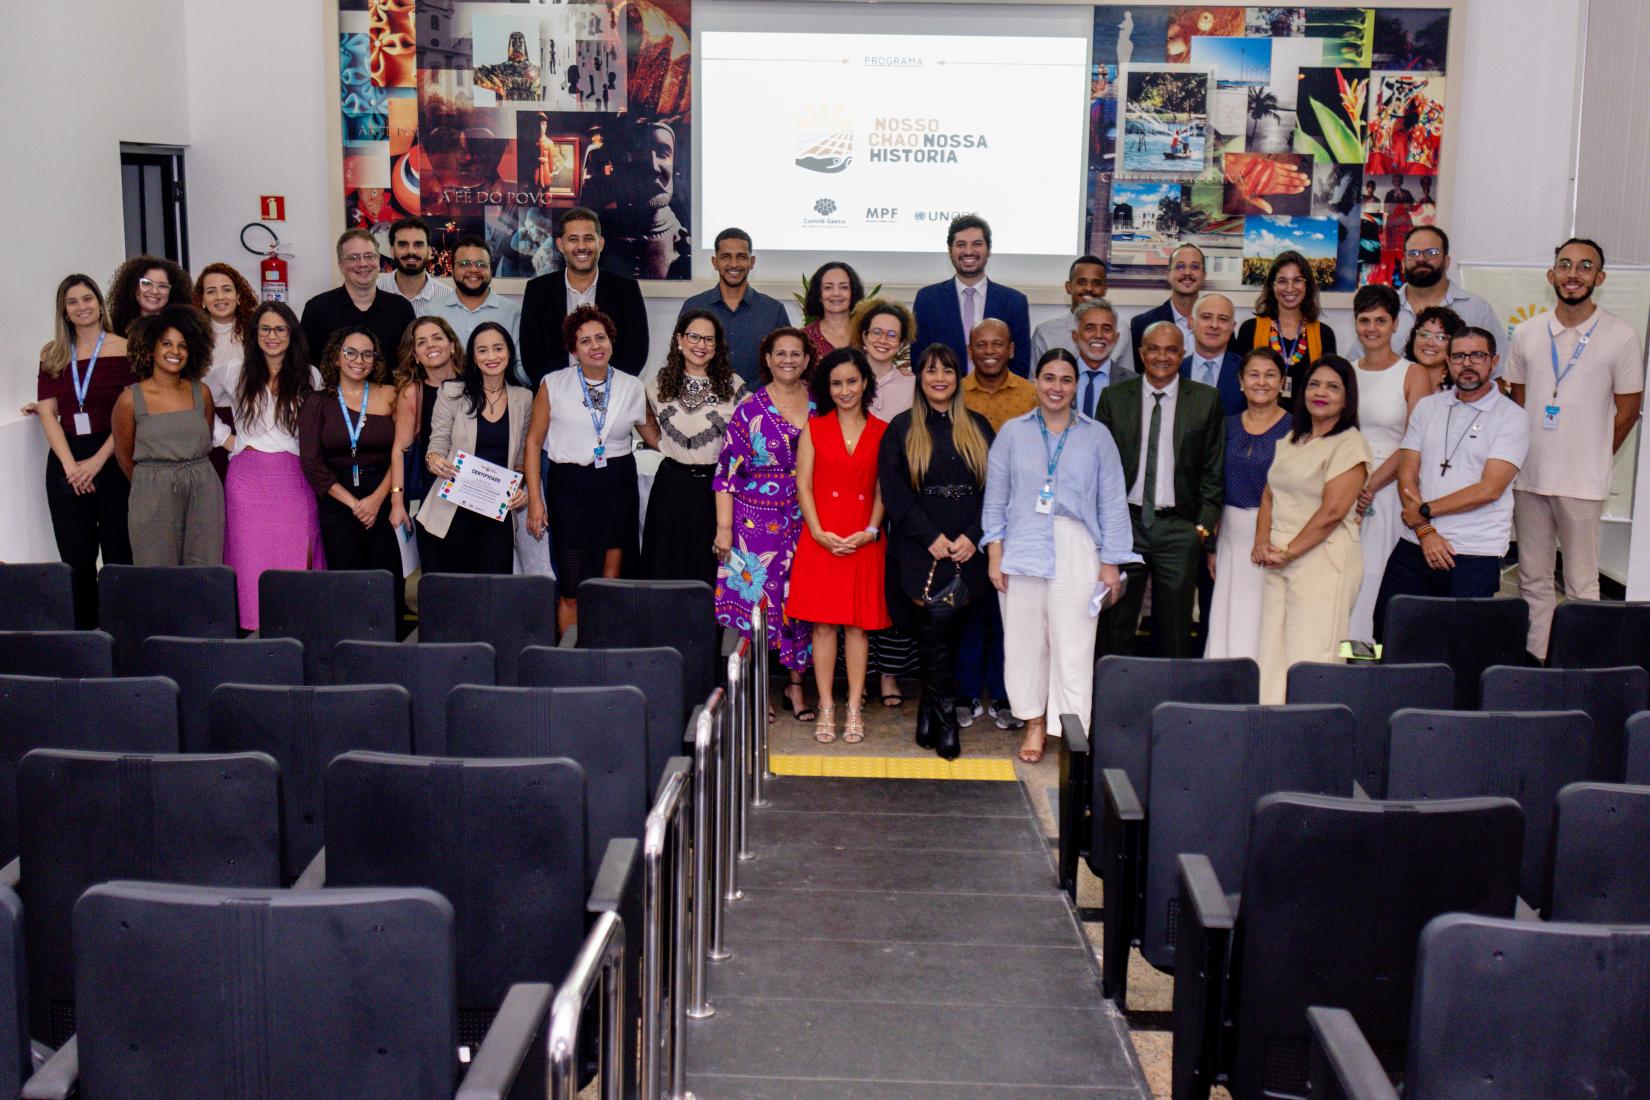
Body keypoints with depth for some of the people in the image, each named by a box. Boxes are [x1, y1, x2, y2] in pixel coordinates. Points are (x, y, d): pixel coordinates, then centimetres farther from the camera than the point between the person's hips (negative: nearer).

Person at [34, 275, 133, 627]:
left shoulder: (123, 350, -2)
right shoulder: (53, 356, 9)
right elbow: (48, 413, 3)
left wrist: (97, 461, -13)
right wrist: (70, 465, -9)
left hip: (112, 458, -3)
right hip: (66, 462, 3)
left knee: (118, 550, -1)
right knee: (75, 555, 6)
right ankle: (81, 633, 12)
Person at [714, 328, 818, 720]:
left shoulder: (818, 408, 6)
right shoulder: (750, 407, -2)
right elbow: (727, 469, -4)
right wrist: (724, 527, -9)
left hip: (806, 521, 3)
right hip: (756, 520, -3)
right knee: (755, 599, -1)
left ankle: (796, 685, 17)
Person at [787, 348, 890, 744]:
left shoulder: (881, 432, 7)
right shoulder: (814, 428, 7)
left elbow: (883, 490, 5)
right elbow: (803, 485, 1)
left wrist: (870, 531, -10)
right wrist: (819, 532, -10)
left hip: (864, 542, 0)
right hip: (821, 539, 0)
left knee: (858, 625, 4)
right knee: (823, 623, 0)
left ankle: (854, 710, 11)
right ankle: (826, 709, 7)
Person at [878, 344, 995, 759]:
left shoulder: (978, 428, 13)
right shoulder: (901, 429, 6)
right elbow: (894, 492, -2)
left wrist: (973, 536, -6)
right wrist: (932, 537, -10)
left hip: (968, 550, 3)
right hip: (920, 550, -2)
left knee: (947, 632, 4)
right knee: (936, 624, -14)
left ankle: (929, 708, 18)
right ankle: (944, 717, -5)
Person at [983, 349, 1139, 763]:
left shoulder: (1097, 435, 6)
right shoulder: (1013, 432, 7)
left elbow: (1113, 504, 6)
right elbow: (995, 498, 8)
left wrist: (1111, 562, 1)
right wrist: (994, 553, 0)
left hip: (1076, 554, -1)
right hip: (1023, 552, 1)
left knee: (1073, 646, -4)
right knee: (1024, 641, 5)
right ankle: (1034, 723, 19)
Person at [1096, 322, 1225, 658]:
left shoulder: (1206, 400, 4)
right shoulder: (1114, 398, 6)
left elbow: (1213, 468, 5)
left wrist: (1205, 524, -3)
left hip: (1179, 527, 0)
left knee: (1174, 634, 5)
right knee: (1116, 628, 3)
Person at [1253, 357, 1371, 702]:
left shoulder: (1350, 445, -6)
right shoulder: (1292, 440, 18)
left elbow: (1332, 511, -14)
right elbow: (1269, 495, 16)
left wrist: (1288, 552, -11)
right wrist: (1262, 541, -1)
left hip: (1323, 561, -7)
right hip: (1278, 564, 7)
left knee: (1308, 659, -8)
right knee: (1271, 655, 6)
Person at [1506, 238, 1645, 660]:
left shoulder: (1621, 337, -3)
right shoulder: (1527, 333, 6)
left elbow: (1628, 410, 2)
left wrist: (1592, 460, 4)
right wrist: (1517, 459, 7)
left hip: (1582, 483, -3)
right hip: (1528, 478, 4)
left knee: (1581, 585, 2)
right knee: (1532, 580, 11)